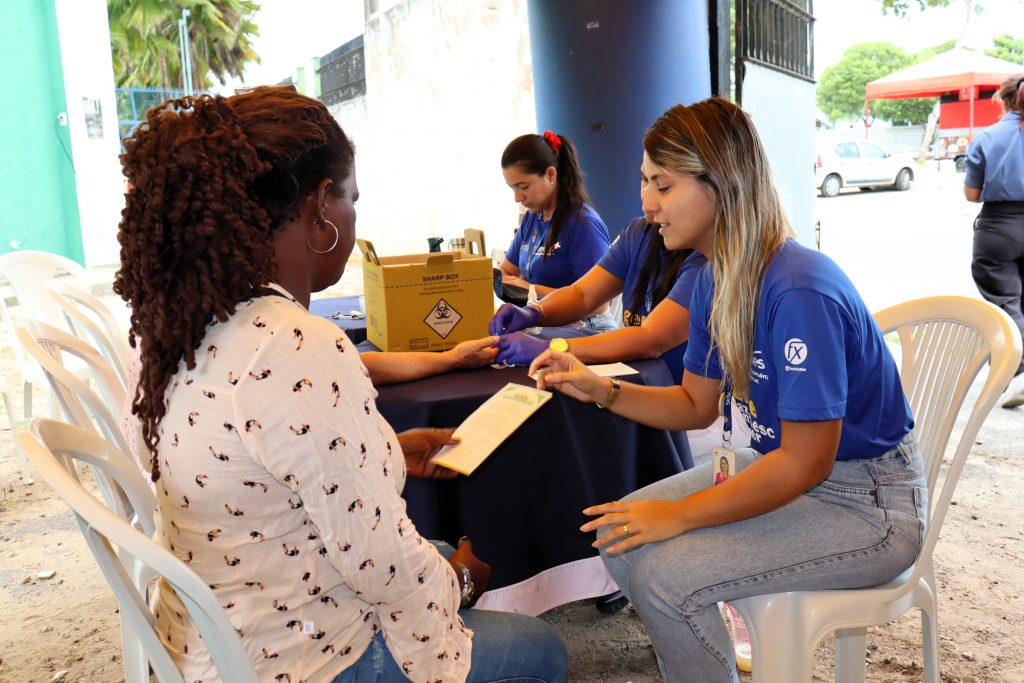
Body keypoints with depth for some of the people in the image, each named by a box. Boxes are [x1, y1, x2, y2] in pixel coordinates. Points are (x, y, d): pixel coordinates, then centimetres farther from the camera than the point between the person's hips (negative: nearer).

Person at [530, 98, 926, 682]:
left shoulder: (801, 292, -29)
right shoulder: (715, 280, 0)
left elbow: (806, 464, -25)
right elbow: (698, 405, 9)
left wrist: (680, 514, -18)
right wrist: (600, 388, -6)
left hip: (865, 502, -8)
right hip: (783, 465, 8)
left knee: (664, 577, -21)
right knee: (618, 535, 1)